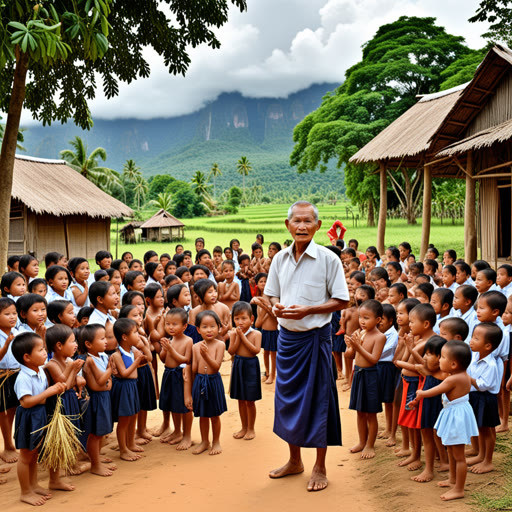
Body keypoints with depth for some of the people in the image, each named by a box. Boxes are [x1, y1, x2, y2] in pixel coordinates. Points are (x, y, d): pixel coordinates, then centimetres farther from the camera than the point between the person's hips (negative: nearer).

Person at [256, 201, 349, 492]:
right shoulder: (280, 259, 4)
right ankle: (295, 460, 32)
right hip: (287, 336, 5)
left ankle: (320, 467, 18)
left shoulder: (328, 259, -11)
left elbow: (341, 301, -10)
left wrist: (307, 310, -21)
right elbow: (270, 295, 13)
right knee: (288, 397, 14)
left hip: (315, 336, -5)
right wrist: (276, 306, -10)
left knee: (318, 399, 3)